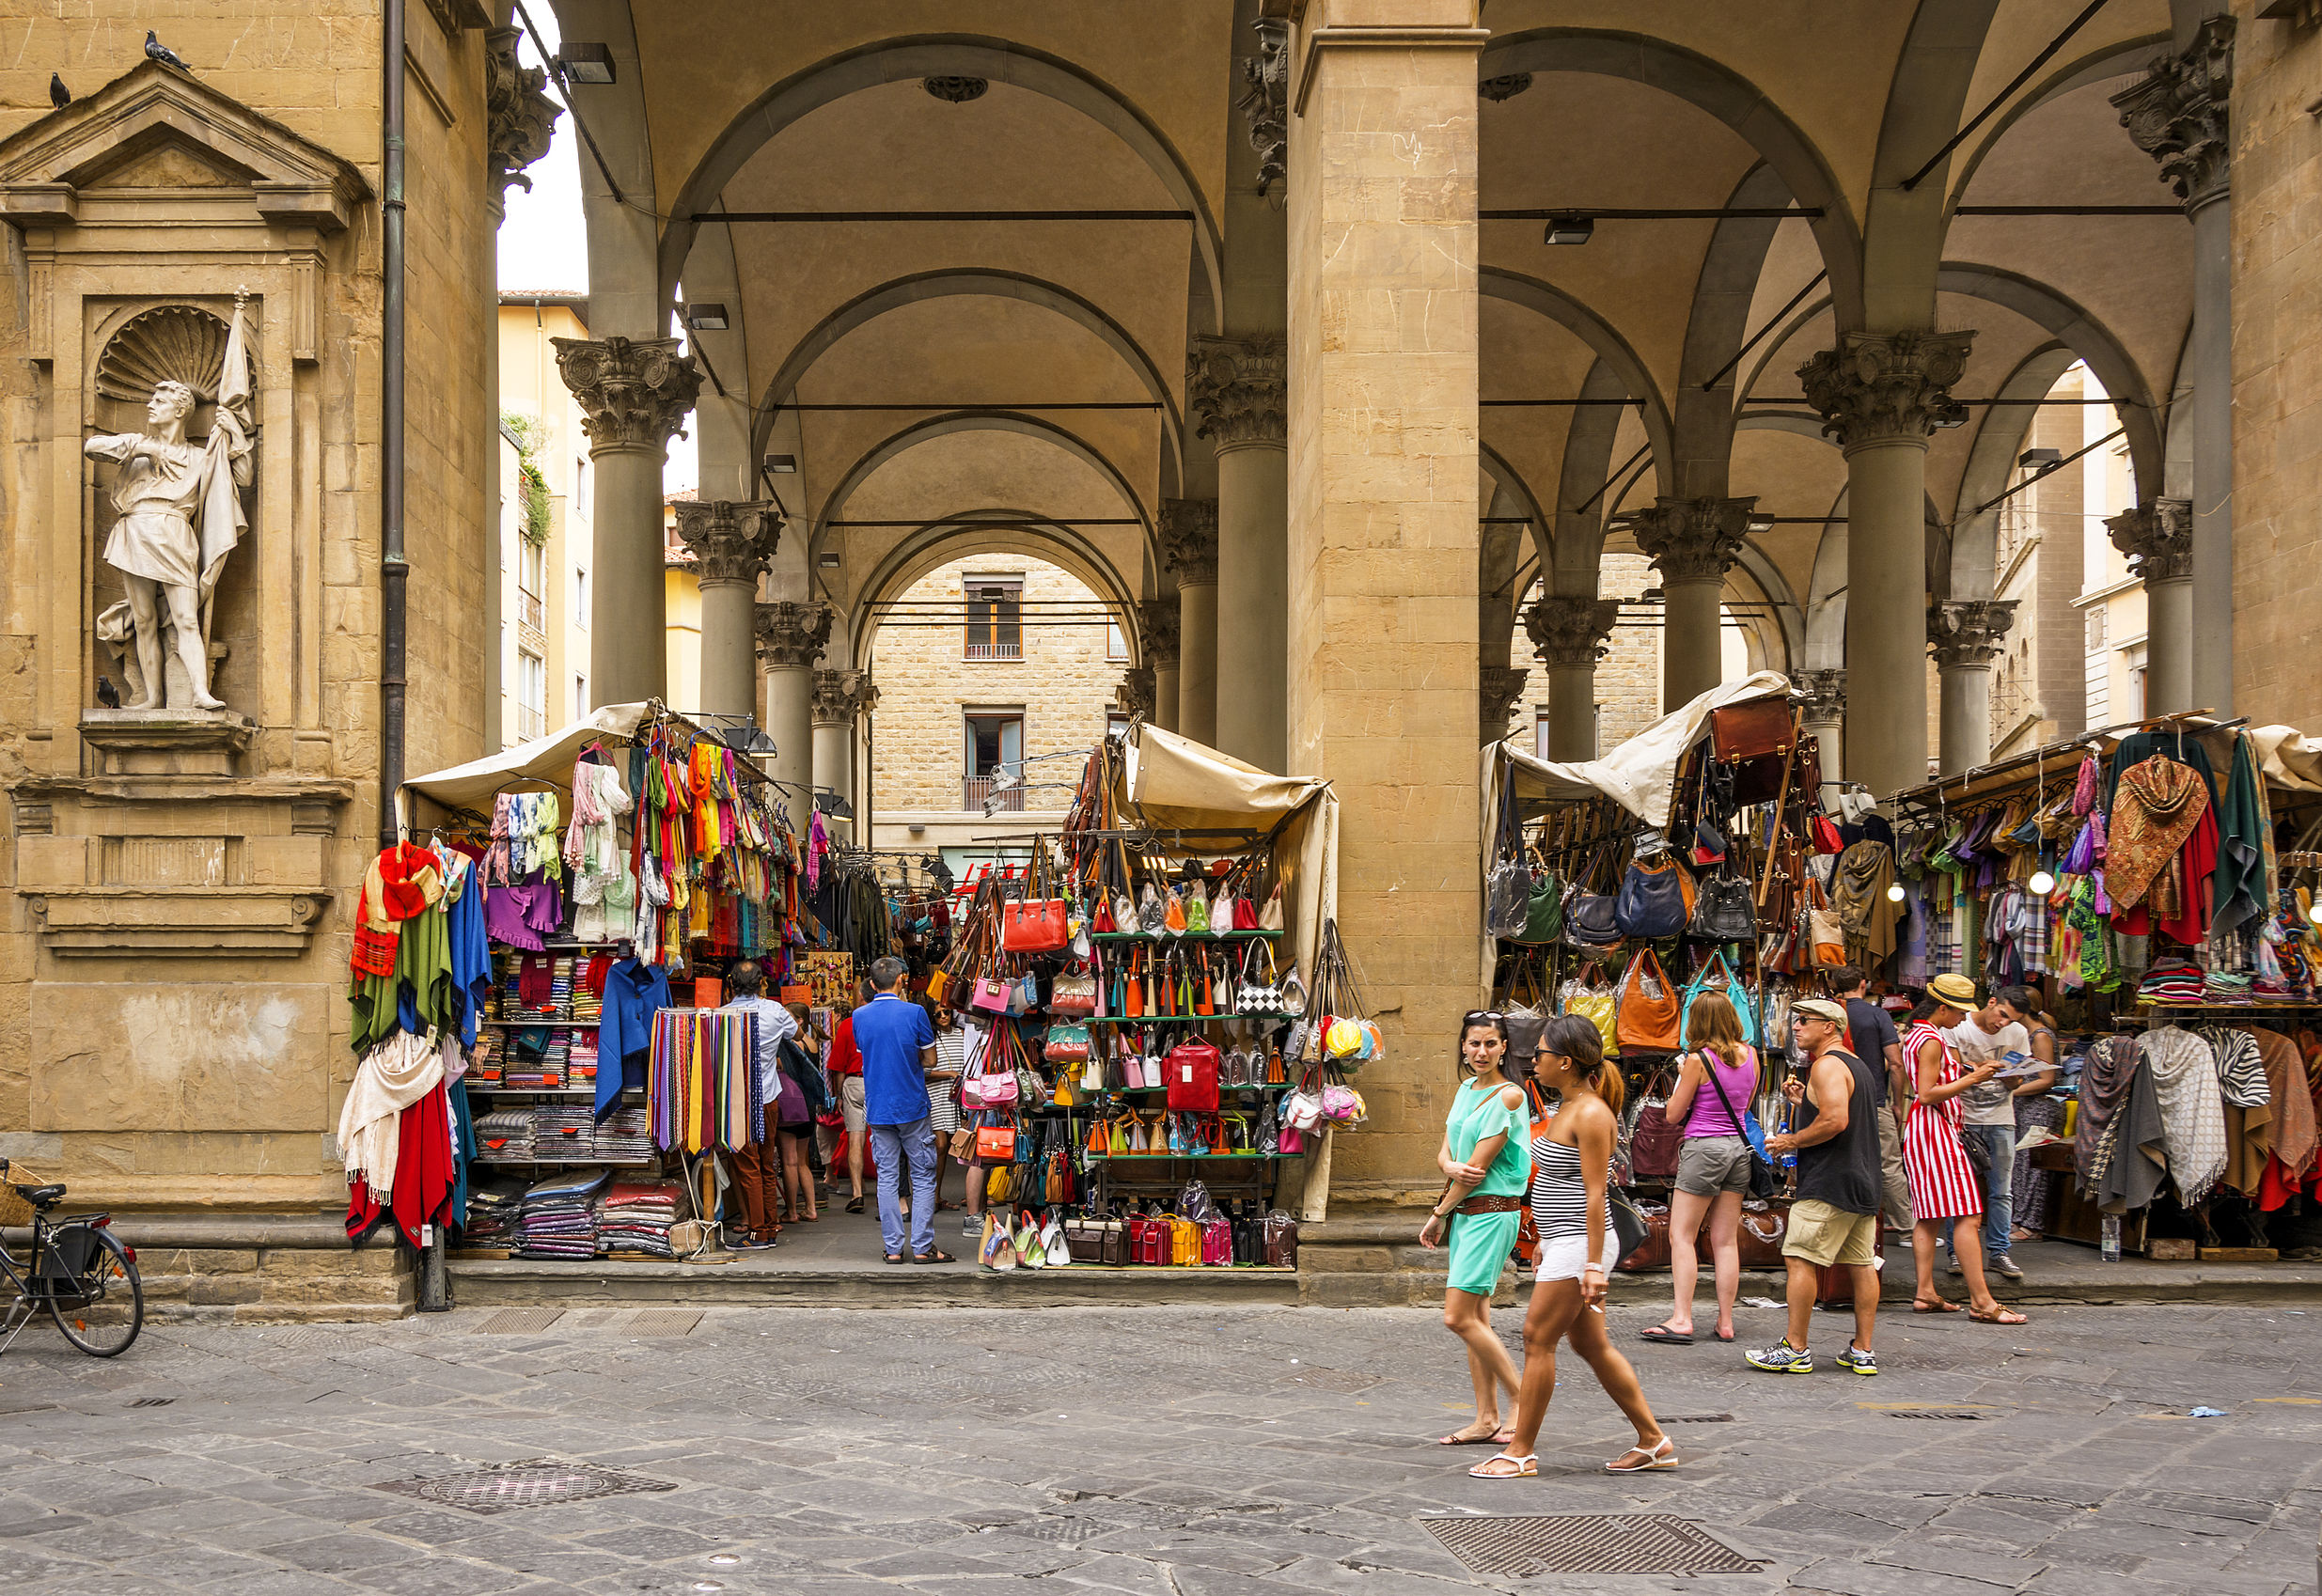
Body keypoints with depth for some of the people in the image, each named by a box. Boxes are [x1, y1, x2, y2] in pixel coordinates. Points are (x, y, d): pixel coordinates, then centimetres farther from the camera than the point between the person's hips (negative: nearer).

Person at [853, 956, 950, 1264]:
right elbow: (930, 1060, -2)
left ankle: (893, 1248, 7)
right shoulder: (914, 1013, -9)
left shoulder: (859, 1016, 3)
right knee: (923, 1177, 3)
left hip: (877, 1109, 4)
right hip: (912, 1106, -3)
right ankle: (922, 1247, 1)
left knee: (887, 1178, 7)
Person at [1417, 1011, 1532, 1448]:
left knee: (1459, 1318, -12)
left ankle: (1522, 1399, -2)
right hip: (1464, 1212, 8)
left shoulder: (1509, 1095, -13)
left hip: (1492, 1211, -8)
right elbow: (1444, 1152, 11)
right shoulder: (1465, 1089, 13)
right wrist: (1452, 1168, -13)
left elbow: (1479, 1167, -14)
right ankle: (1487, 1420, 13)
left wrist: (1439, 1213, -5)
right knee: (1475, 1319, 9)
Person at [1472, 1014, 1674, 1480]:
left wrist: (1593, 1265, -20)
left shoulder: (1592, 1114, -16)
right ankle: (1654, 1441, 20)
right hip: (1564, 1242, 10)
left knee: (1538, 1339, -4)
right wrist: (1547, 1242, 23)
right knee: (1591, 1344, 13)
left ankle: (1521, 1451, 4)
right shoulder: (1569, 1107, 13)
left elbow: (1595, 1193, -19)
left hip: (1579, 1244, -10)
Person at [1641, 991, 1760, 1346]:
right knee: (1726, 1240, 10)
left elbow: (1673, 1115, -5)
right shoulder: (1750, 1055, 5)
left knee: (1682, 1236, -1)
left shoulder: (1698, 1059, -12)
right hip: (1739, 1147, 6)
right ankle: (1725, 1321, 11)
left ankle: (1681, 1319, -8)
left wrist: (1681, 1076, 7)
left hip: (1703, 1147, -6)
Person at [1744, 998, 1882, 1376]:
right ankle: (1862, 1352, 11)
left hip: (1829, 1185, -10)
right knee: (1861, 1264, 9)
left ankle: (1795, 1349, -6)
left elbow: (1836, 1121, -24)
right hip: (1863, 1181, 10)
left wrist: (1792, 1141, -12)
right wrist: (1805, 1101, 17)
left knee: (1800, 1260, -7)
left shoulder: (1827, 1065, -12)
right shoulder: (1858, 1066, 19)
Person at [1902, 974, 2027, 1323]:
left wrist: (1973, 1072, 16)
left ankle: (1925, 1293, 8)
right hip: (1936, 1128, -11)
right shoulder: (1931, 1041, -14)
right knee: (1967, 1216, -11)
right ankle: (1981, 1301, -13)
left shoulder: (1917, 1034, 17)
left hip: (1923, 1128, 11)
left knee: (1930, 1216, 9)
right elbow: (1928, 1094, -20)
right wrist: (1971, 1079, -16)